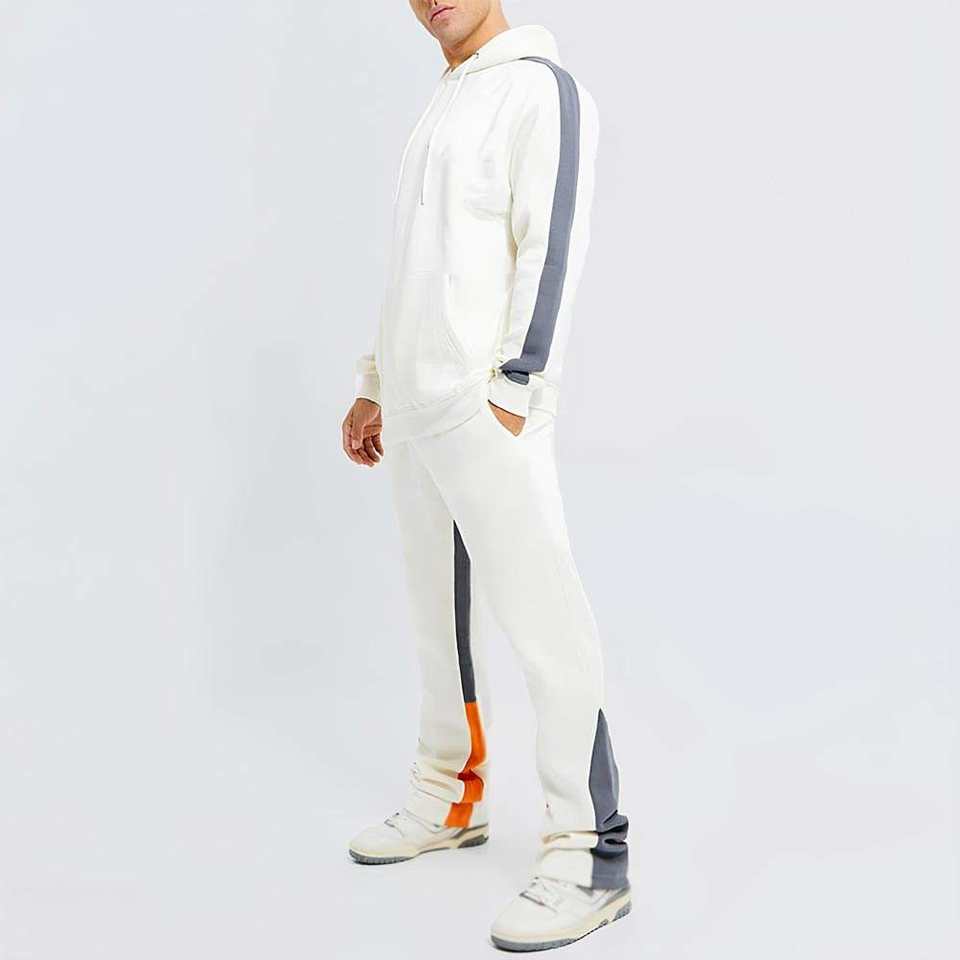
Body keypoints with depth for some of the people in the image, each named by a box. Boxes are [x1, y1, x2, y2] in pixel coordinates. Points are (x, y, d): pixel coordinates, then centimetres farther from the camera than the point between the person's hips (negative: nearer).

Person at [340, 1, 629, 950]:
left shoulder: (539, 88, -3)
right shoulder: (441, 107, 23)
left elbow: (552, 248, -13)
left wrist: (513, 392, -19)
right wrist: (374, 386, 21)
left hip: (486, 408, -9)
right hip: (416, 408, 9)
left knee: (541, 620, -9)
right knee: (436, 612, 14)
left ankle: (590, 853, -3)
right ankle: (452, 799, 27)